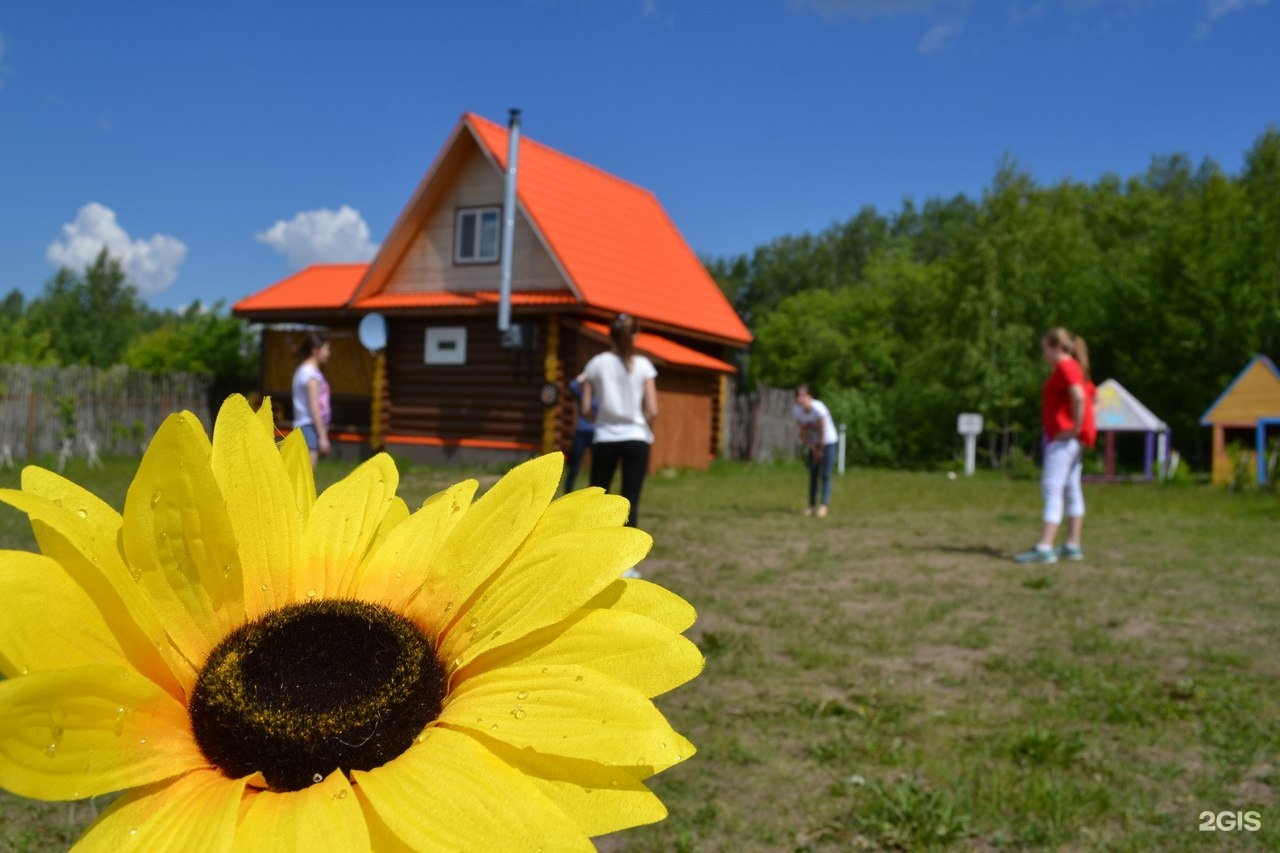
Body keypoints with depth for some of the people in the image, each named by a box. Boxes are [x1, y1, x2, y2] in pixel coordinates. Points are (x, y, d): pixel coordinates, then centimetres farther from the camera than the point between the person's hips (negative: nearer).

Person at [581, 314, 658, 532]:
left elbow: (586, 409, -1)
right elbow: (652, 411, -5)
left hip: (605, 439, 1)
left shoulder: (596, 363, 1)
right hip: (636, 439, -1)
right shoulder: (643, 365, -1)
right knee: (630, 502, 0)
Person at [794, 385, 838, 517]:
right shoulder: (798, 410, -12)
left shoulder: (818, 408, -28)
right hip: (813, 442, 5)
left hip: (828, 441, -5)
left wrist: (820, 450, -12)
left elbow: (822, 431, -20)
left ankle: (824, 505, -13)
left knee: (825, 474, -10)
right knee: (813, 474, 4)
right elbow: (803, 432, -5)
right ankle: (812, 504, 7)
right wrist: (813, 449, -7)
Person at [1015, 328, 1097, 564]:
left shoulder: (1065, 367, -12)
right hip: (1069, 439, 11)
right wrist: (1082, 428, 17)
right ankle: (1073, 546, 16)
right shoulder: (1074, 367, 19)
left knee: (1052, 487, -14)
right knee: (1071, 488, 12)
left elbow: (1079, 396, -28)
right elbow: (1092, 397, 26)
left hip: (1064, 437, -11)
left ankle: (1045, 547, -20)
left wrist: (1076, 427, -21)